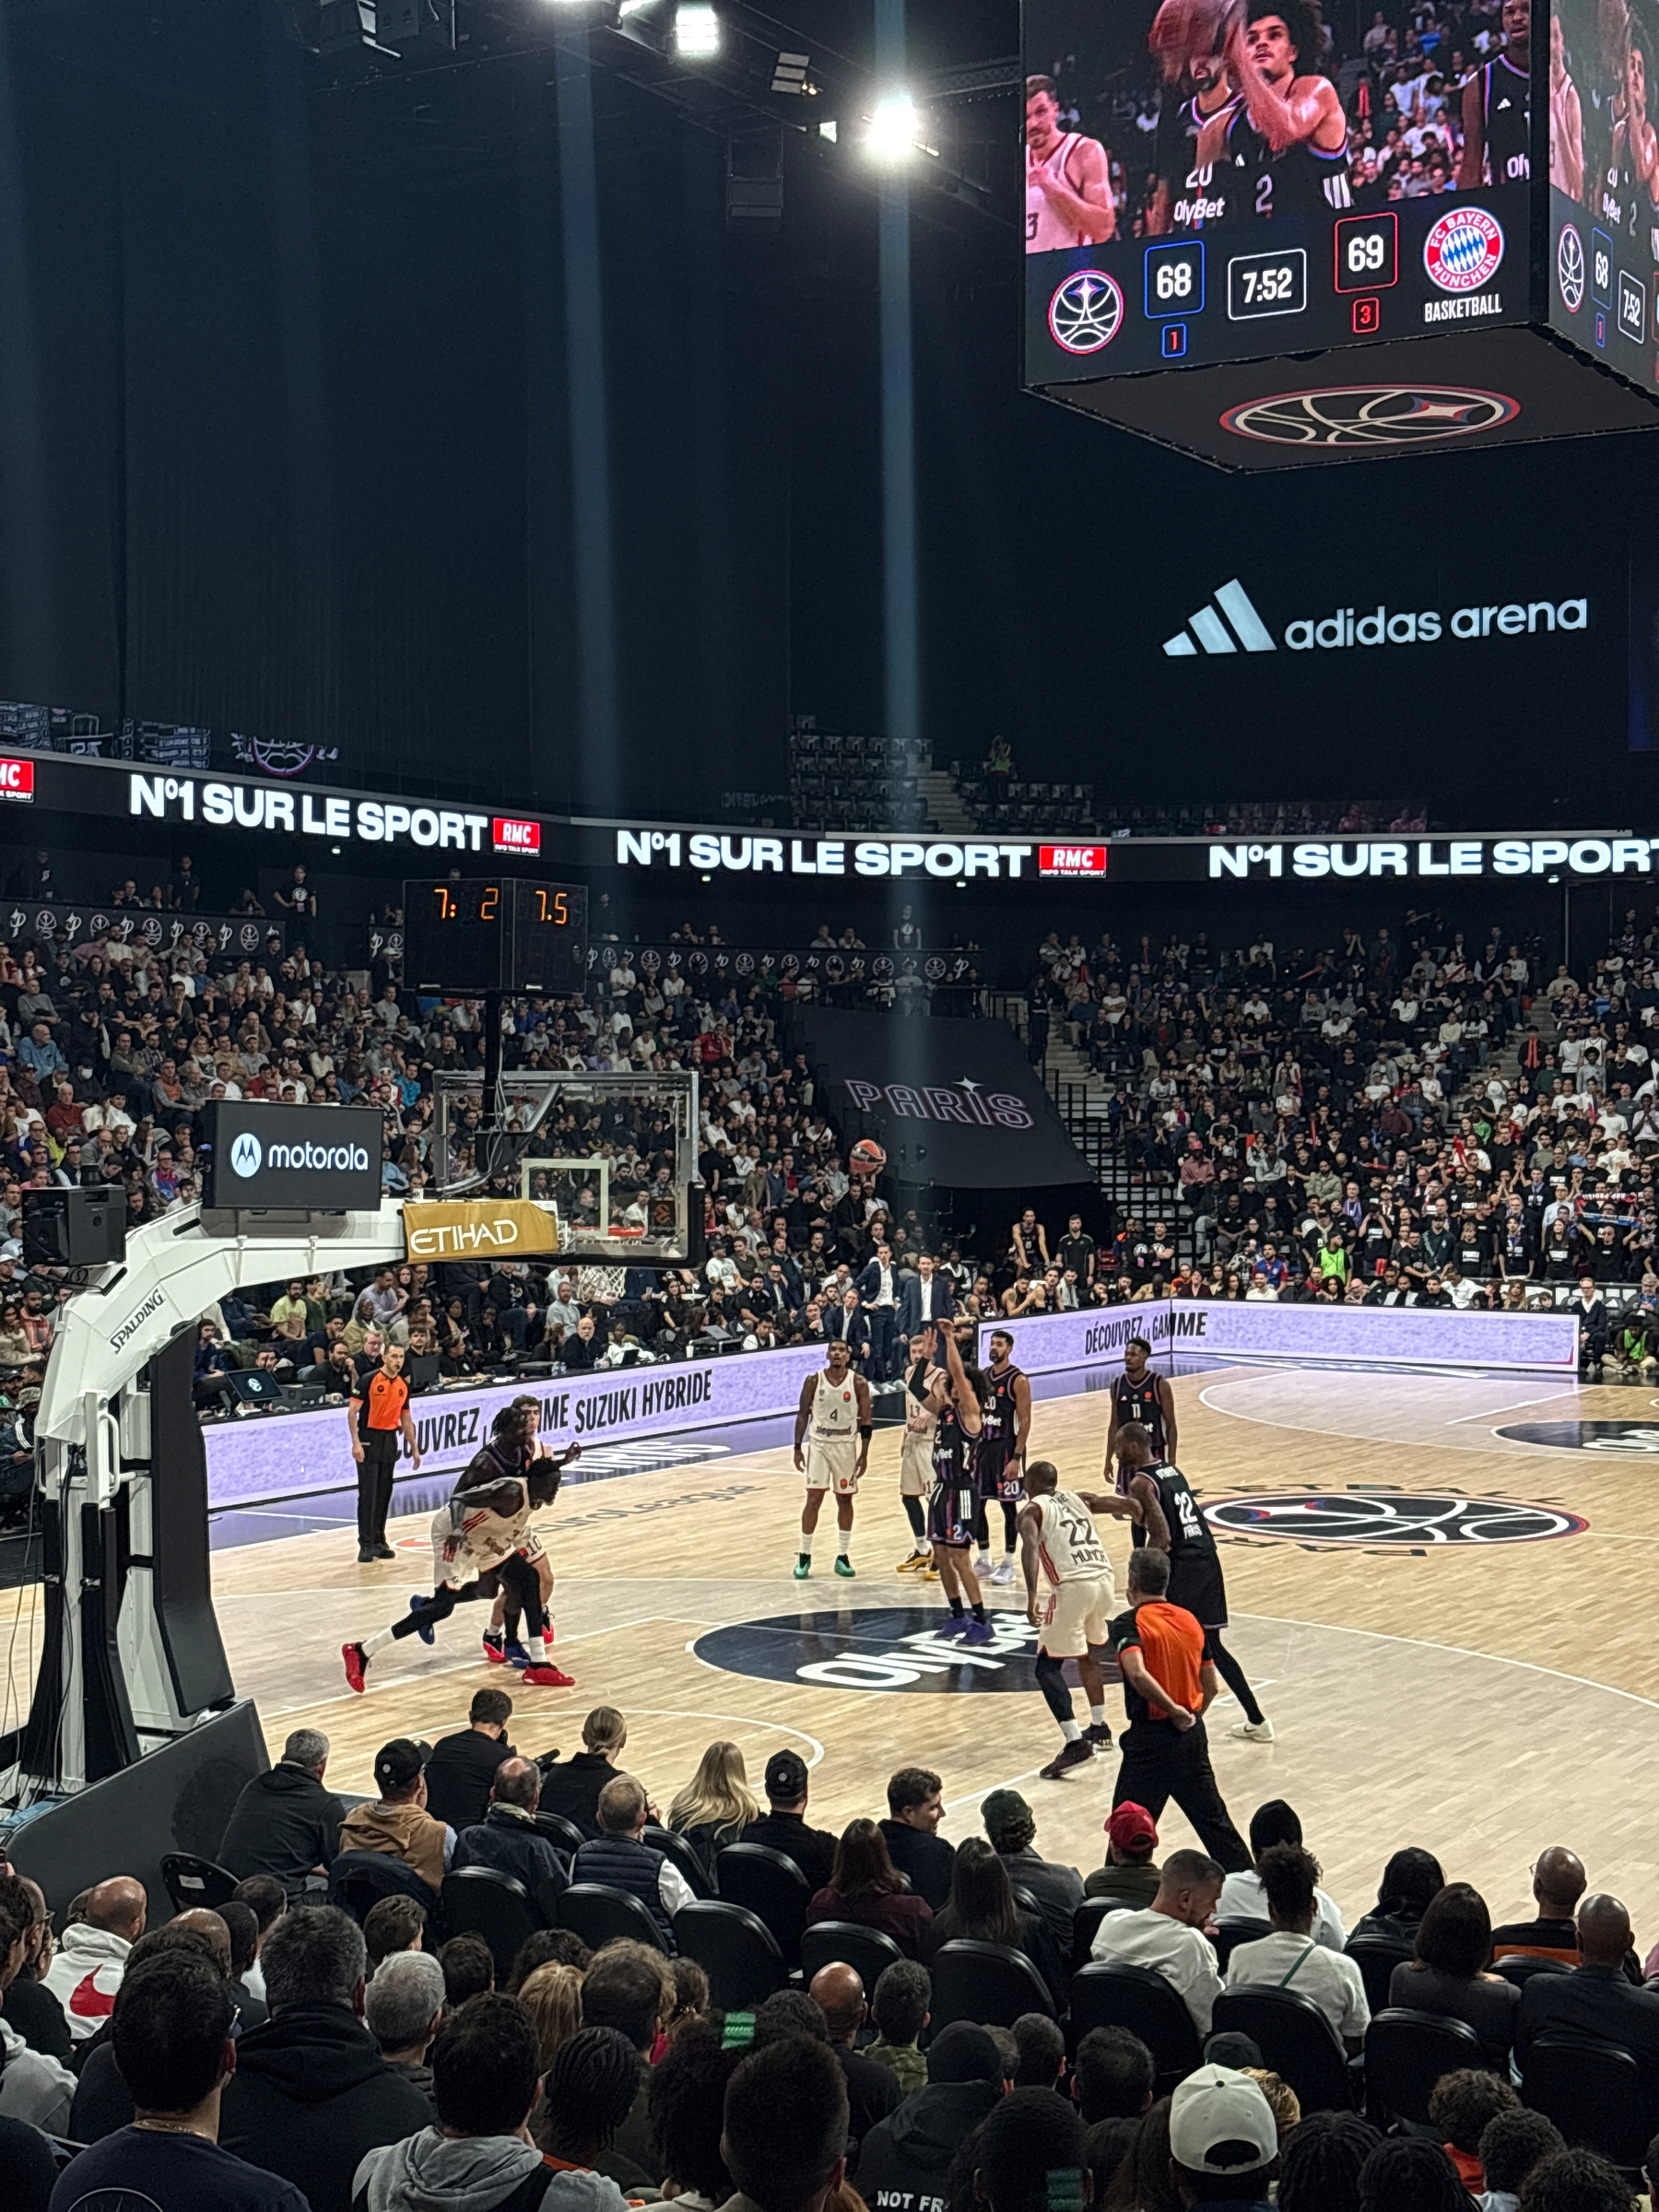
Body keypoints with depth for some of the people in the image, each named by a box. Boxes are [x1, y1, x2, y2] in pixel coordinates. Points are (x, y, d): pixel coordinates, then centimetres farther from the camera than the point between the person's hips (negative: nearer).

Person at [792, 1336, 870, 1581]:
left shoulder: (858, 1383, -5)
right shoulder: (813, 1381, -4)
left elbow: (865, 1420, -1)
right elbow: (803, 1414, 3)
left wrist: (864, 1453, -6)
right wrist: (798, 1448, -2)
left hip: (846, 1445, 1)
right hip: (818, 1443, -1)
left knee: (845, 1499, 6)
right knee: (813, 1498, -5)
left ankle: (843, 1557, 15)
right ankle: (804, 1556, 3)